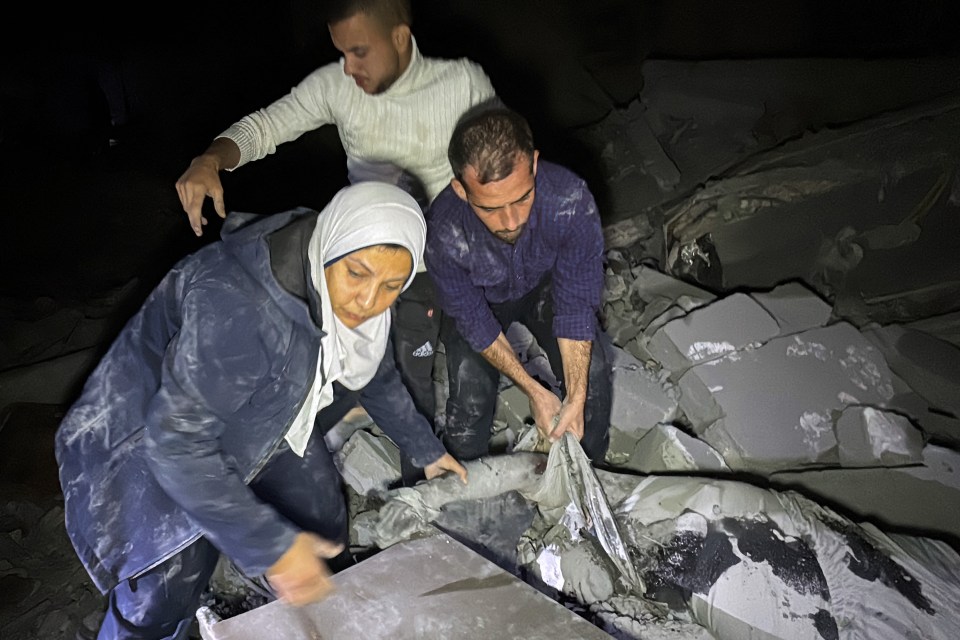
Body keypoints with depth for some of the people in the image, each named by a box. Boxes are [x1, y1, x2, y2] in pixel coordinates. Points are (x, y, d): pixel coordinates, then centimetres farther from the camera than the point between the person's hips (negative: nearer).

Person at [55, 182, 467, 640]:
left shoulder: (347, 301, -15)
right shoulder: (238, 307, -41)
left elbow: (376, 371, 6)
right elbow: (176, 441, -36)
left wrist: (424, 448, 16)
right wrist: (271, 546, -34)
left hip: (264, 421, 7)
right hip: (152, 435, -6)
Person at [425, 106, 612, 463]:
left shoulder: (571, 200, -36)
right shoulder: (443, 233, -37)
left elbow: (576, 304, -25)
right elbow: (474, 321, -21)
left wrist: (576, 399, -30)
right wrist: (534, 391, -22)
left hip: (545, 285, 1)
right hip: (479, 300, -1)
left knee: (591, 376, -18)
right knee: (470, 399, -20)